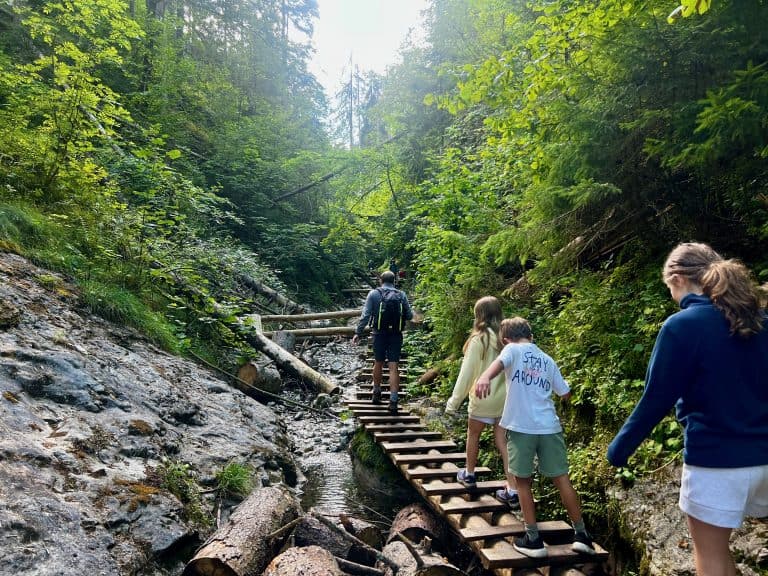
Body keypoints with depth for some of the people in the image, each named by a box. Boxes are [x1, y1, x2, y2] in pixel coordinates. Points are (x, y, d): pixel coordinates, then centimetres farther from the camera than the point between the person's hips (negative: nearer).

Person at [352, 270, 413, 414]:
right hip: (396, 335, 0)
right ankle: (393, 401, -7)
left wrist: (358, 333, -3)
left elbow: (366, 315, -6)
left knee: (378, 363, 18)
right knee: (393, 367, -1)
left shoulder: (374, 294, -1)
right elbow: (409, 316, 4)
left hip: (379, 334, 0)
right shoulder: (401, 295, 3)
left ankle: (376, 394, 32)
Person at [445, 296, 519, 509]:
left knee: (473, 435, 19)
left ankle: (469, 474, 38)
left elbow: (467, 373, -12)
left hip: (483, 398, -4)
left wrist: (454, 401, -5)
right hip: (505, 398, 4)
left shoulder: (478, 340, -14)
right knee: (502, 441, 10)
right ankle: (512, 490, 7)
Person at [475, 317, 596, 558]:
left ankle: (534, 540, 14)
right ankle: (582, 535, 18)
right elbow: (565, 393, 22)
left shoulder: (513, 349, 2)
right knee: (562, 479, 12)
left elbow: (499, 362, -23)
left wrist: (484, 377, -43)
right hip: (550, 427, 4)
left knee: (523, 482, 8)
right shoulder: (548, 360, 17)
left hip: (522, 427, -4)